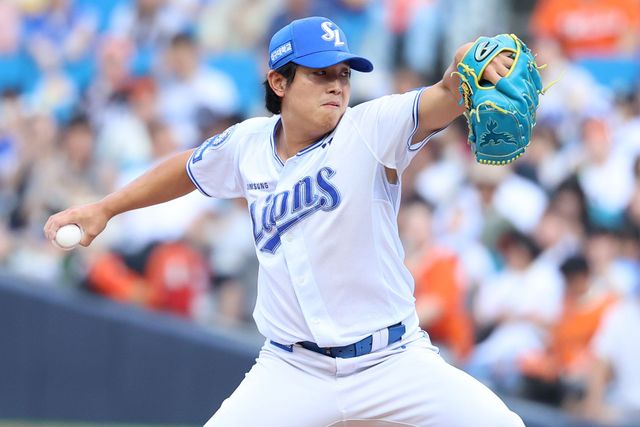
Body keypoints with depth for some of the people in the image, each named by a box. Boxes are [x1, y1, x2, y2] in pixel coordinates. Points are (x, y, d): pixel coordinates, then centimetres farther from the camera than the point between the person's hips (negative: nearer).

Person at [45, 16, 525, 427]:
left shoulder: (372, 130, -11)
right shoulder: (248, 144, 2)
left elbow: (441, 101, -30)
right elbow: (191, 167, 23)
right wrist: (104, 208, 26)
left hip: (394, 364, -2)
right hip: (292, 369, 3)